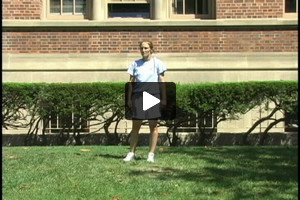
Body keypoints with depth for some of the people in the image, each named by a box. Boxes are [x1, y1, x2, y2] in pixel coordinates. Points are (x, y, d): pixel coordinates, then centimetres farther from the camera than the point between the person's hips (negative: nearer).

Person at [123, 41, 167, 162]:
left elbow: (162, 81, 2)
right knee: (135, 126, 4)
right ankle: (131, 153, 9)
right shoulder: (135, 64, 12)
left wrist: (164, 98, -5)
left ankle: (151, 154, 4)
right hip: (138, 95, 3)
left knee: (153, 125, 0)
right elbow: (131, 82, 13)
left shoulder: (157, 63, 4)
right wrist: (129, 98, 6)